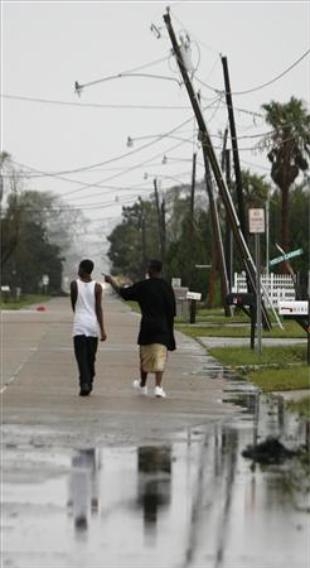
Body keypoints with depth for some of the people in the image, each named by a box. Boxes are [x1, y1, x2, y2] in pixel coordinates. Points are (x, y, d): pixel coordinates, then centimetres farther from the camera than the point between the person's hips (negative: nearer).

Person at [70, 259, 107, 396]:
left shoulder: (74, 284, -1)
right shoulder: (97, 287, 1)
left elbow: (73, 305, 10)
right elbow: (98, 309, -5)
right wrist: (102, 329, -6)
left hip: (79, 324, -2)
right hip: (93, 325, 2)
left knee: (81, 356, -7)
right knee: (90, 357, 13)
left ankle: (84, 383, -24)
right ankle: (89, 384, 20)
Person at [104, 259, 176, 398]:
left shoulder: (143, 286, -4)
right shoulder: (167, 287, 1)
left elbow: (123, 293, 5)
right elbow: (172, 311, 2)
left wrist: (111, 281, 19)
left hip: (147, 326, -1)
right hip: (163, 328, 1)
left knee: (145, 357, 15)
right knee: (160, 358, -1)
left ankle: (142, 385, 30)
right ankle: (158, 386, -15)